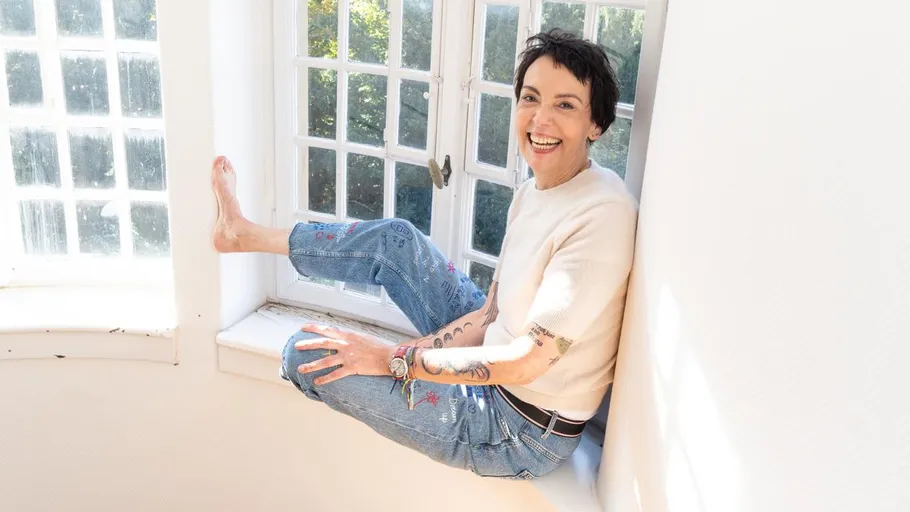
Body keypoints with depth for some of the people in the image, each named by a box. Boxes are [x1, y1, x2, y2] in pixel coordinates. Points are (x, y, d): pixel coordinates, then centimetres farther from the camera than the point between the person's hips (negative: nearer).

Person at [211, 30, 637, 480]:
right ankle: (244, 235, 25)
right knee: (394, 239, 6)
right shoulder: (532, 191, 1)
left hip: (522, 435, -7)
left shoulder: (601, 215, -27)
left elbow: (524, 363, -27)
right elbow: (490, 313, 4)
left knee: (307, 354, -10)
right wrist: (419, 349, -9)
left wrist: (392, 358, -21)